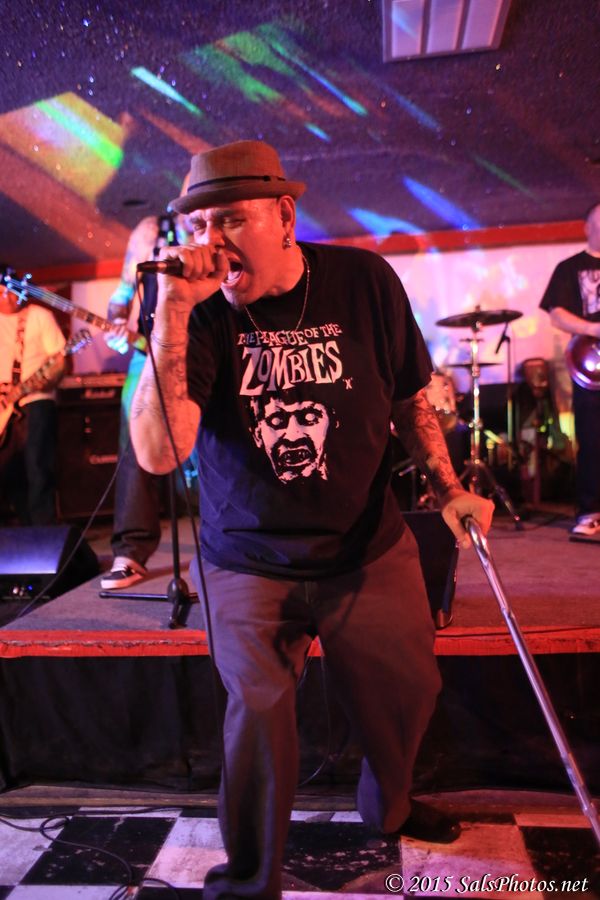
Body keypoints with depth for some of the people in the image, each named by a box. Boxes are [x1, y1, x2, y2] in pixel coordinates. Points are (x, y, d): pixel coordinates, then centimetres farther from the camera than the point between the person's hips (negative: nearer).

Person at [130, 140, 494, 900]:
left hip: (369, 550, 3)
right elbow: (158, 454, -25)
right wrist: (172, 312, -29)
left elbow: (410, 400, 5)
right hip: (249, 564, -2)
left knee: (406, 693, 17)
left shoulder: (364, 281, -8)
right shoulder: (201, 310, -12)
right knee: (258, 716, 1)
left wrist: (449, 489, -2)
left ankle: (389, 809, 52)